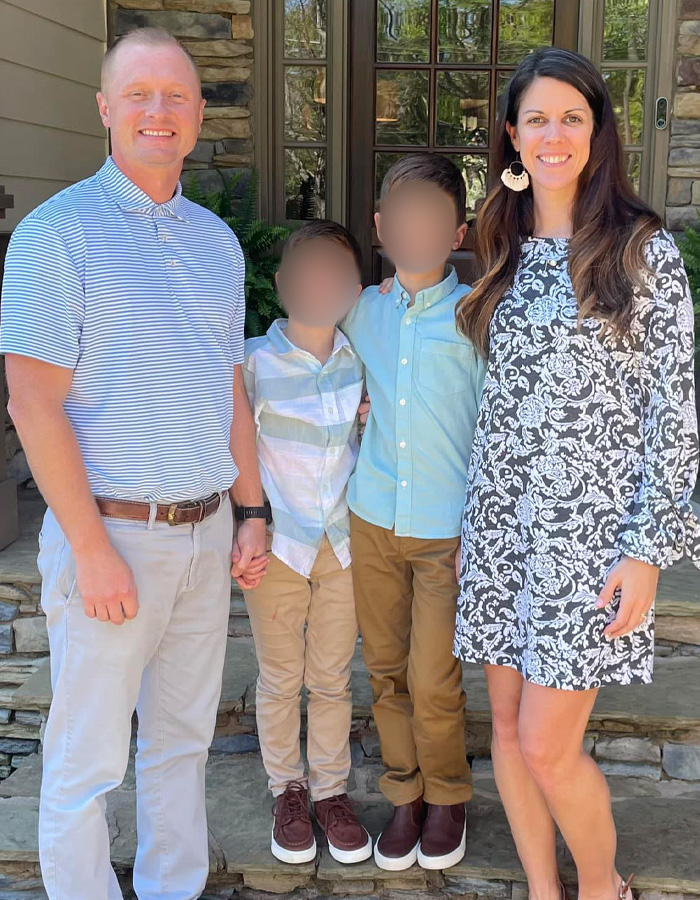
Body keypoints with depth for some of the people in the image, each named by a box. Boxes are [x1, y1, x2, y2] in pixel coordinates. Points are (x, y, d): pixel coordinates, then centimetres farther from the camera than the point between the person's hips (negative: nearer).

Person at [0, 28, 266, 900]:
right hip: (112, 532, -6)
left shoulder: (218, 240, 10)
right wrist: (92, 549, -16)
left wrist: (251, 510, 12)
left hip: (206, 530, 6)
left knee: (183, 737, 18)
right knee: (86, 759, 6)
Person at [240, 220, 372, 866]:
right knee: (280, 680, 12)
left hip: (342, 544, 3)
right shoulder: (255, 362, -13)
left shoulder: (357, 357, -1)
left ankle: (331, 789, 33)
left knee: (332, 679, 14)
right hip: (278, 545, -2)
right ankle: (287, 789, 33)